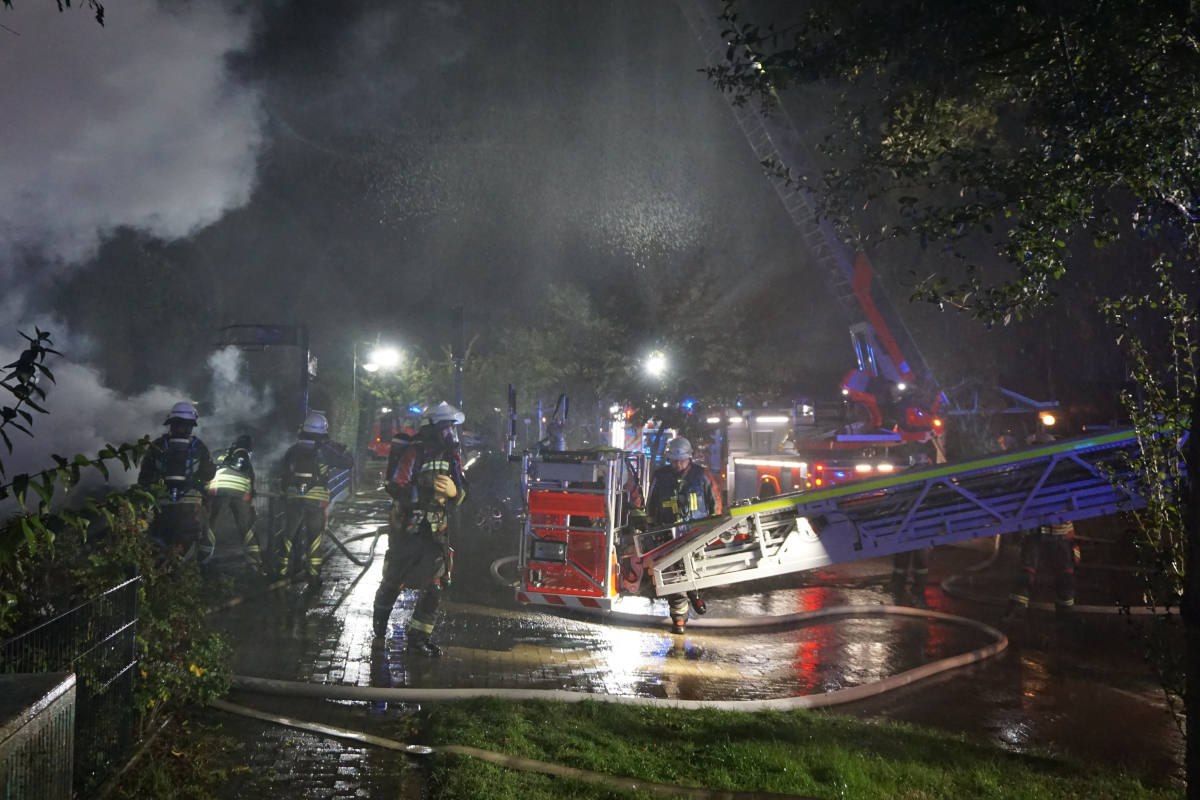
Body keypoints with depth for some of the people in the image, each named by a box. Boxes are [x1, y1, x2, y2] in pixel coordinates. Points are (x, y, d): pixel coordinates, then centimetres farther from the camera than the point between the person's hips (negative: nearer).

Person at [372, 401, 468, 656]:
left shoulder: (453, 457, 6)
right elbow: (396, 488, -19)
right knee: (393, 579, 11)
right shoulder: (415, 453, -14)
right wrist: (427, 493, -29)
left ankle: (419, 636, 4)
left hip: (436, 531, 5)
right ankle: (379, 618, 37)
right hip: (407, 527, -5)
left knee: (433, 585, -3)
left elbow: (463, 495, 5)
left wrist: (454, 491, -18)